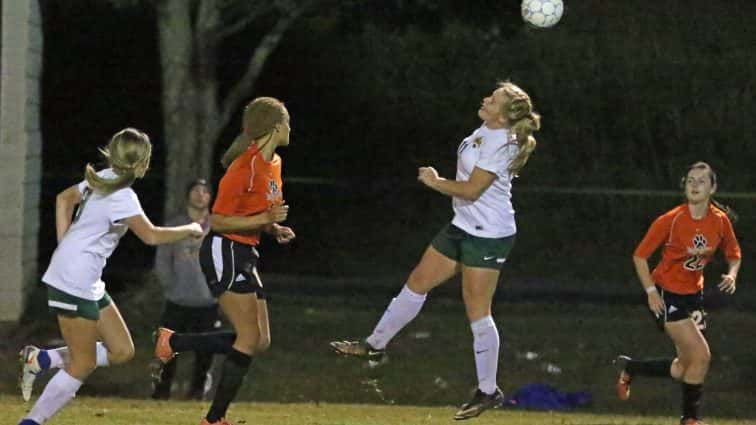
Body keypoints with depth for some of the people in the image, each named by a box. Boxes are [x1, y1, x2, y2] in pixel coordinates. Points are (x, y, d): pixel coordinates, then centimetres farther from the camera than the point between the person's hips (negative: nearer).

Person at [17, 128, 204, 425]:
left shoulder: (102, 180, 9)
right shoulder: (122, 196, -18)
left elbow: (64, 198, 22)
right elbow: (151, 236, -22)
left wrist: (64, 246, 19)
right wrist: (190, 230, -6)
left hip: (89, 283, 9)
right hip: (74, 282, -9)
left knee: (121, 351, 9)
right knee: (83, 364, -3)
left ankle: (39, 360, 13)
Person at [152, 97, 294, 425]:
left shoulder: (273, 164, 10)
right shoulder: (246, 167, -19)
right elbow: (218, 220, -18)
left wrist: (275, 229, 5)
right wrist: (265, 219, -24)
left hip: (244, 256, 9)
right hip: (224, 253, -9)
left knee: (259, 341, 6)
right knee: (250, 338, -11)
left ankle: (173, 342, 15)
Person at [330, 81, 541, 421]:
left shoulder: (501, 144, -22)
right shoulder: (484, 132, 7)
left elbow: (471, 189, -23)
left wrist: (436, 182, -9)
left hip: (488, 235, -10)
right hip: (464, 227, 10)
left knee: (478, 313, -5)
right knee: (417, 284, 15)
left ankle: (488, 390, 5)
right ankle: (375, 346, 27)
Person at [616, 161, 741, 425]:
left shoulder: (720, 221, -3)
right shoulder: (670, 221, -17)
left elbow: (734, 254, 13)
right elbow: (640, 256, -10)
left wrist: (732, 275, -9)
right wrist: (651, 291, -18)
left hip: (693, 295, 6)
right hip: (666, 295, -6)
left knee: (684, 369, 4)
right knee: (701, 355, -15)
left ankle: (630, 368, 28)